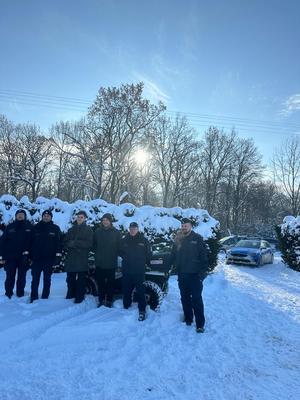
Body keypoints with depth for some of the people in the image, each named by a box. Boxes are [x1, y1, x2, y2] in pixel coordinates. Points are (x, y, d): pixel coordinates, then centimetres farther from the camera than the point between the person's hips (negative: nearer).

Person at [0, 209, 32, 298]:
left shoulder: (29, 227, 2)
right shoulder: (10, 227, 4)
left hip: (23, 257, 0)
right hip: (10, 257, 0)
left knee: (22, 278, 7)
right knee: (10, 278, 6)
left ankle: (20, 296, 17)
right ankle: (8, 295, 17)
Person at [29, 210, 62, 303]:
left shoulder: (55, 228, 3)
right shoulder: (36, 227, 6)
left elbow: (59, 242, -1)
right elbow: (30, 241, 7)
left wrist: (58, 256, -8)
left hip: (49, 258, -1)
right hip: (36, 257, 1)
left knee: (47, 280, 8)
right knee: (35, 279, 5)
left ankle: (45, 298, 17)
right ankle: (33, 298, 14)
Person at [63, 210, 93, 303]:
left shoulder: (88, 230, 3)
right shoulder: (71, 229, 17)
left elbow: (89, 243, -9)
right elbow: (66, 242, 12)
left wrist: (75, 243, -13)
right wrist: (71, 246, -9)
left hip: (82, 259, -4)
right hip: (70, 258, 4)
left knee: (81, 280, 0)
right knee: (70, 279, 10)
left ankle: (79, 298, 10)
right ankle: (70, 295, 26)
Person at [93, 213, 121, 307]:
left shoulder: (116, 232, -1)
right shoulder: (98, 232, 5)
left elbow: (119, 247, 2)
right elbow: (94, 245, 11)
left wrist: (114, 256, -3)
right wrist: (97, 254, 4)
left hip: (111, 263, -2)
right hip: (99, 263, 2)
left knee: (110, 283, 5)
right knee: (100, 282, 9)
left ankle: (109, 301, 16)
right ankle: (101, 300, 21)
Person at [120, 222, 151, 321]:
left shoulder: (143, 240, 1)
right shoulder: (124, 240, 7)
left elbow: (148, 254, 6)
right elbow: (120, 252, 17)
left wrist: (145, 262, 1)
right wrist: (125, 258, 7)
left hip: (139, 271, -3)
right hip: (126, 270, 3)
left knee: (140, 291, -2)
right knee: (126, 290, 12)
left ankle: (142, 310, 7)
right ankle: (126, 307, 29)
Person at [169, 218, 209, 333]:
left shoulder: (197, 238, -6)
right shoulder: (178, 239, 6)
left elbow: (204, 255, -9)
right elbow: (173, 255, 12)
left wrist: (203, 271, -14)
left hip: (194, 274, -4)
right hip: (182, 274, 5)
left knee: (196, 299, 0)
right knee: (185, 298, 15)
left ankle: (200, 323, 10)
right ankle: (188, 318, 31)